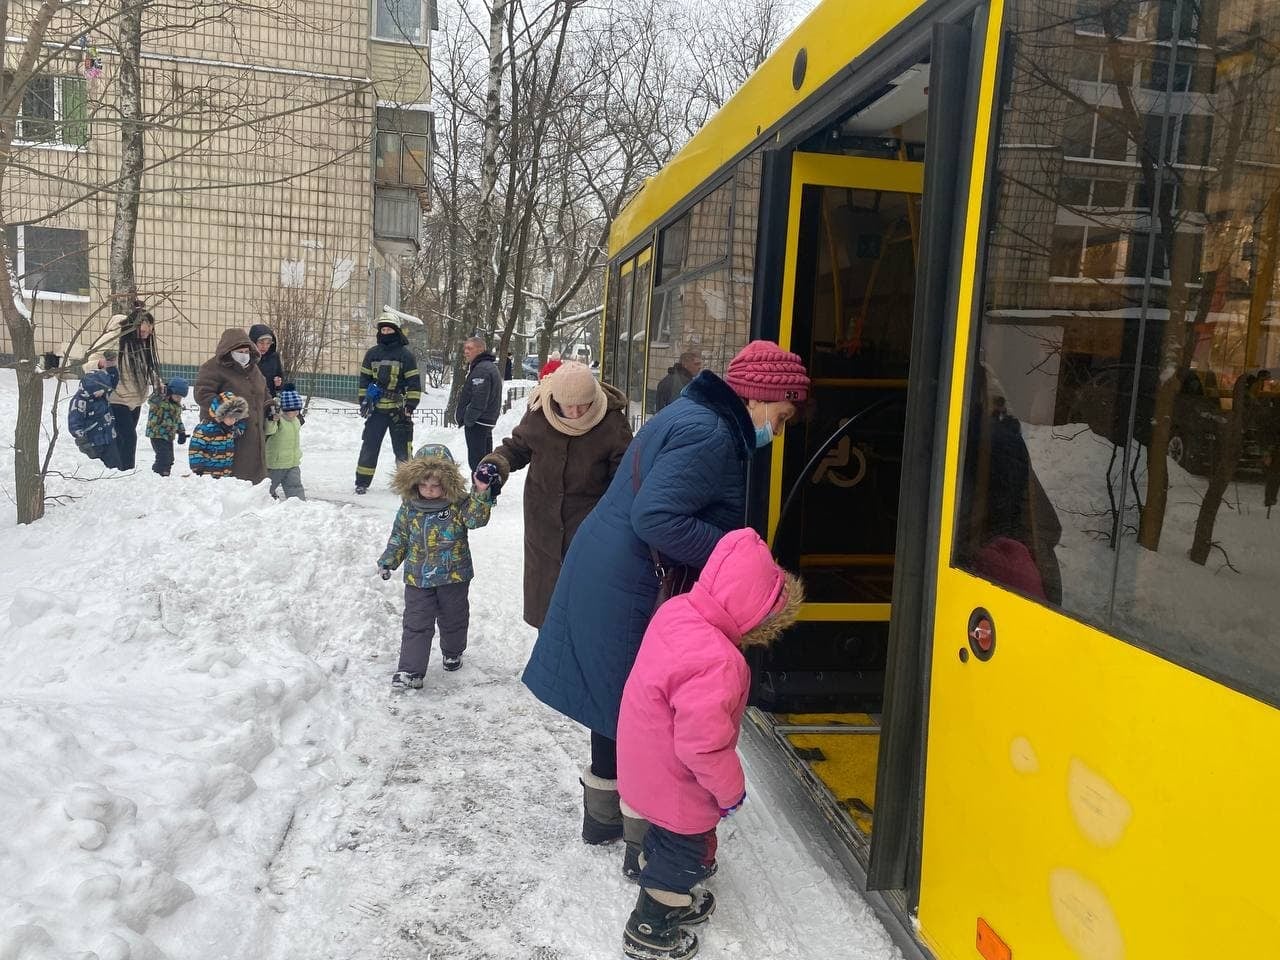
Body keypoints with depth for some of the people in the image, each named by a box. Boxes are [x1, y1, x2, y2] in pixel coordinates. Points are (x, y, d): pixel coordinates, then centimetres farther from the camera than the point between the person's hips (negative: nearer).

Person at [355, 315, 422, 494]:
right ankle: (362, 483, 11)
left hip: (399, 410, -3)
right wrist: (363, 401, 10)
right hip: (376, 408, 3)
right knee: (369, 446, 4)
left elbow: (414, 381, -2)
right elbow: (364, 379, 16)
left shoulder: (406, 354, -1)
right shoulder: (372, 353, 9)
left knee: (402, 448, -1)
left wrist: (411, 405, -8)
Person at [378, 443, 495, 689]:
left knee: (453, 620, 17)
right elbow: (399, 537, 8)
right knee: (416, 624, 1)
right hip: (417, 577, 1)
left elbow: (476, 518, -29)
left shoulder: (458, 504, -11)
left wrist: (481, 493, -43)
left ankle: (453, 652, 42)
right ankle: (410, 670, 4)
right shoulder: (409, 507, -2)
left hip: (453, 576, -1)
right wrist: (388, 560, 4)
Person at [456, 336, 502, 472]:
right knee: (485, 459, 19)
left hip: (477, 423, -11)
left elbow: (479, 400, -26)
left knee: (476, 460, -6)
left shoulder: (481, 369, -19)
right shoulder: (491, 366, 15)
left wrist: (467, 419, -16)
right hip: (489, 420, 11)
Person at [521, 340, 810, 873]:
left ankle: (601, 816, 39)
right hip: (630, 591, -11)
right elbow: (655, 517, -30)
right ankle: (645, 846, 17)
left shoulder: (691, 415, 13)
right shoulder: (709, 435, -20)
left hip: (601, 578, 11)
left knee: (616, 698, 21)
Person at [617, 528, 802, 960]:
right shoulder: (716, 664, -38)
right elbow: (703, 747, -32)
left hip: (647, 764, 8)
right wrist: (731, 791, -14)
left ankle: (673, 898, 53)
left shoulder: (676, 610, -14)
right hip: (676, 783, -8)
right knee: (687, 854, 17)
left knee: (667, 839, 30)